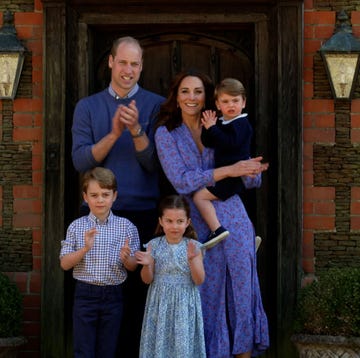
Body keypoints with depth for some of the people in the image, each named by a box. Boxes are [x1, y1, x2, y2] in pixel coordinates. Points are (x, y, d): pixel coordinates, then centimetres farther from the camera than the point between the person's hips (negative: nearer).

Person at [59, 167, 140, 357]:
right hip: (85, 294, -1)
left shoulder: (127, 227, 0)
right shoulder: (77, 226, 0)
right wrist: (85, 249, -18)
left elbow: (133, 266, 3)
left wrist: (126, 258, -20)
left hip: (113, 296, 1)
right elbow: (64, 264, -2)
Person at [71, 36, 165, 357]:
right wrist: (114, 134, -15)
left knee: (138, 291, -1)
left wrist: (137, 131, -19)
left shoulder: (156, 105, 4)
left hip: (143, 213, -1)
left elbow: (155, 164, -3)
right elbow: (80, 161, -2)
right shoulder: (87, 107, 9)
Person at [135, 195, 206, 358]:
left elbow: (199, 280, -7)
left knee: (184, 345, 2)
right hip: (160, 304, 1)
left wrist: (192, 260, -21)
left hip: (185, 306, -1)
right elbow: (147, 280, 0)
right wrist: (147, 265, -20)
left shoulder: (194, 246, -4)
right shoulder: (154, 245, -2)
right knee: (159, 343, 5)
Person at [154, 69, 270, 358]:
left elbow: (253, 181, 7)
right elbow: (182, 182, -13)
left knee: (241, 290, 3)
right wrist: (230, 170, -19)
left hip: (234, 219, 2)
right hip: (199, 225, -2)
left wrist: (252, 170, -15)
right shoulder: (167, 133, 1)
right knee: (208, 293, 4)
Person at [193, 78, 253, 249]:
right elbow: (207, 143, 9)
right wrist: (208, 128, -7)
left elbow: (230, 143, -28)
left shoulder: (241, 123, -12)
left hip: (234, 175, -10)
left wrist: (212, 128, -24)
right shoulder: (221, 123, 14)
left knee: (200, 196, -18)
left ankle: (217, 229, -24)